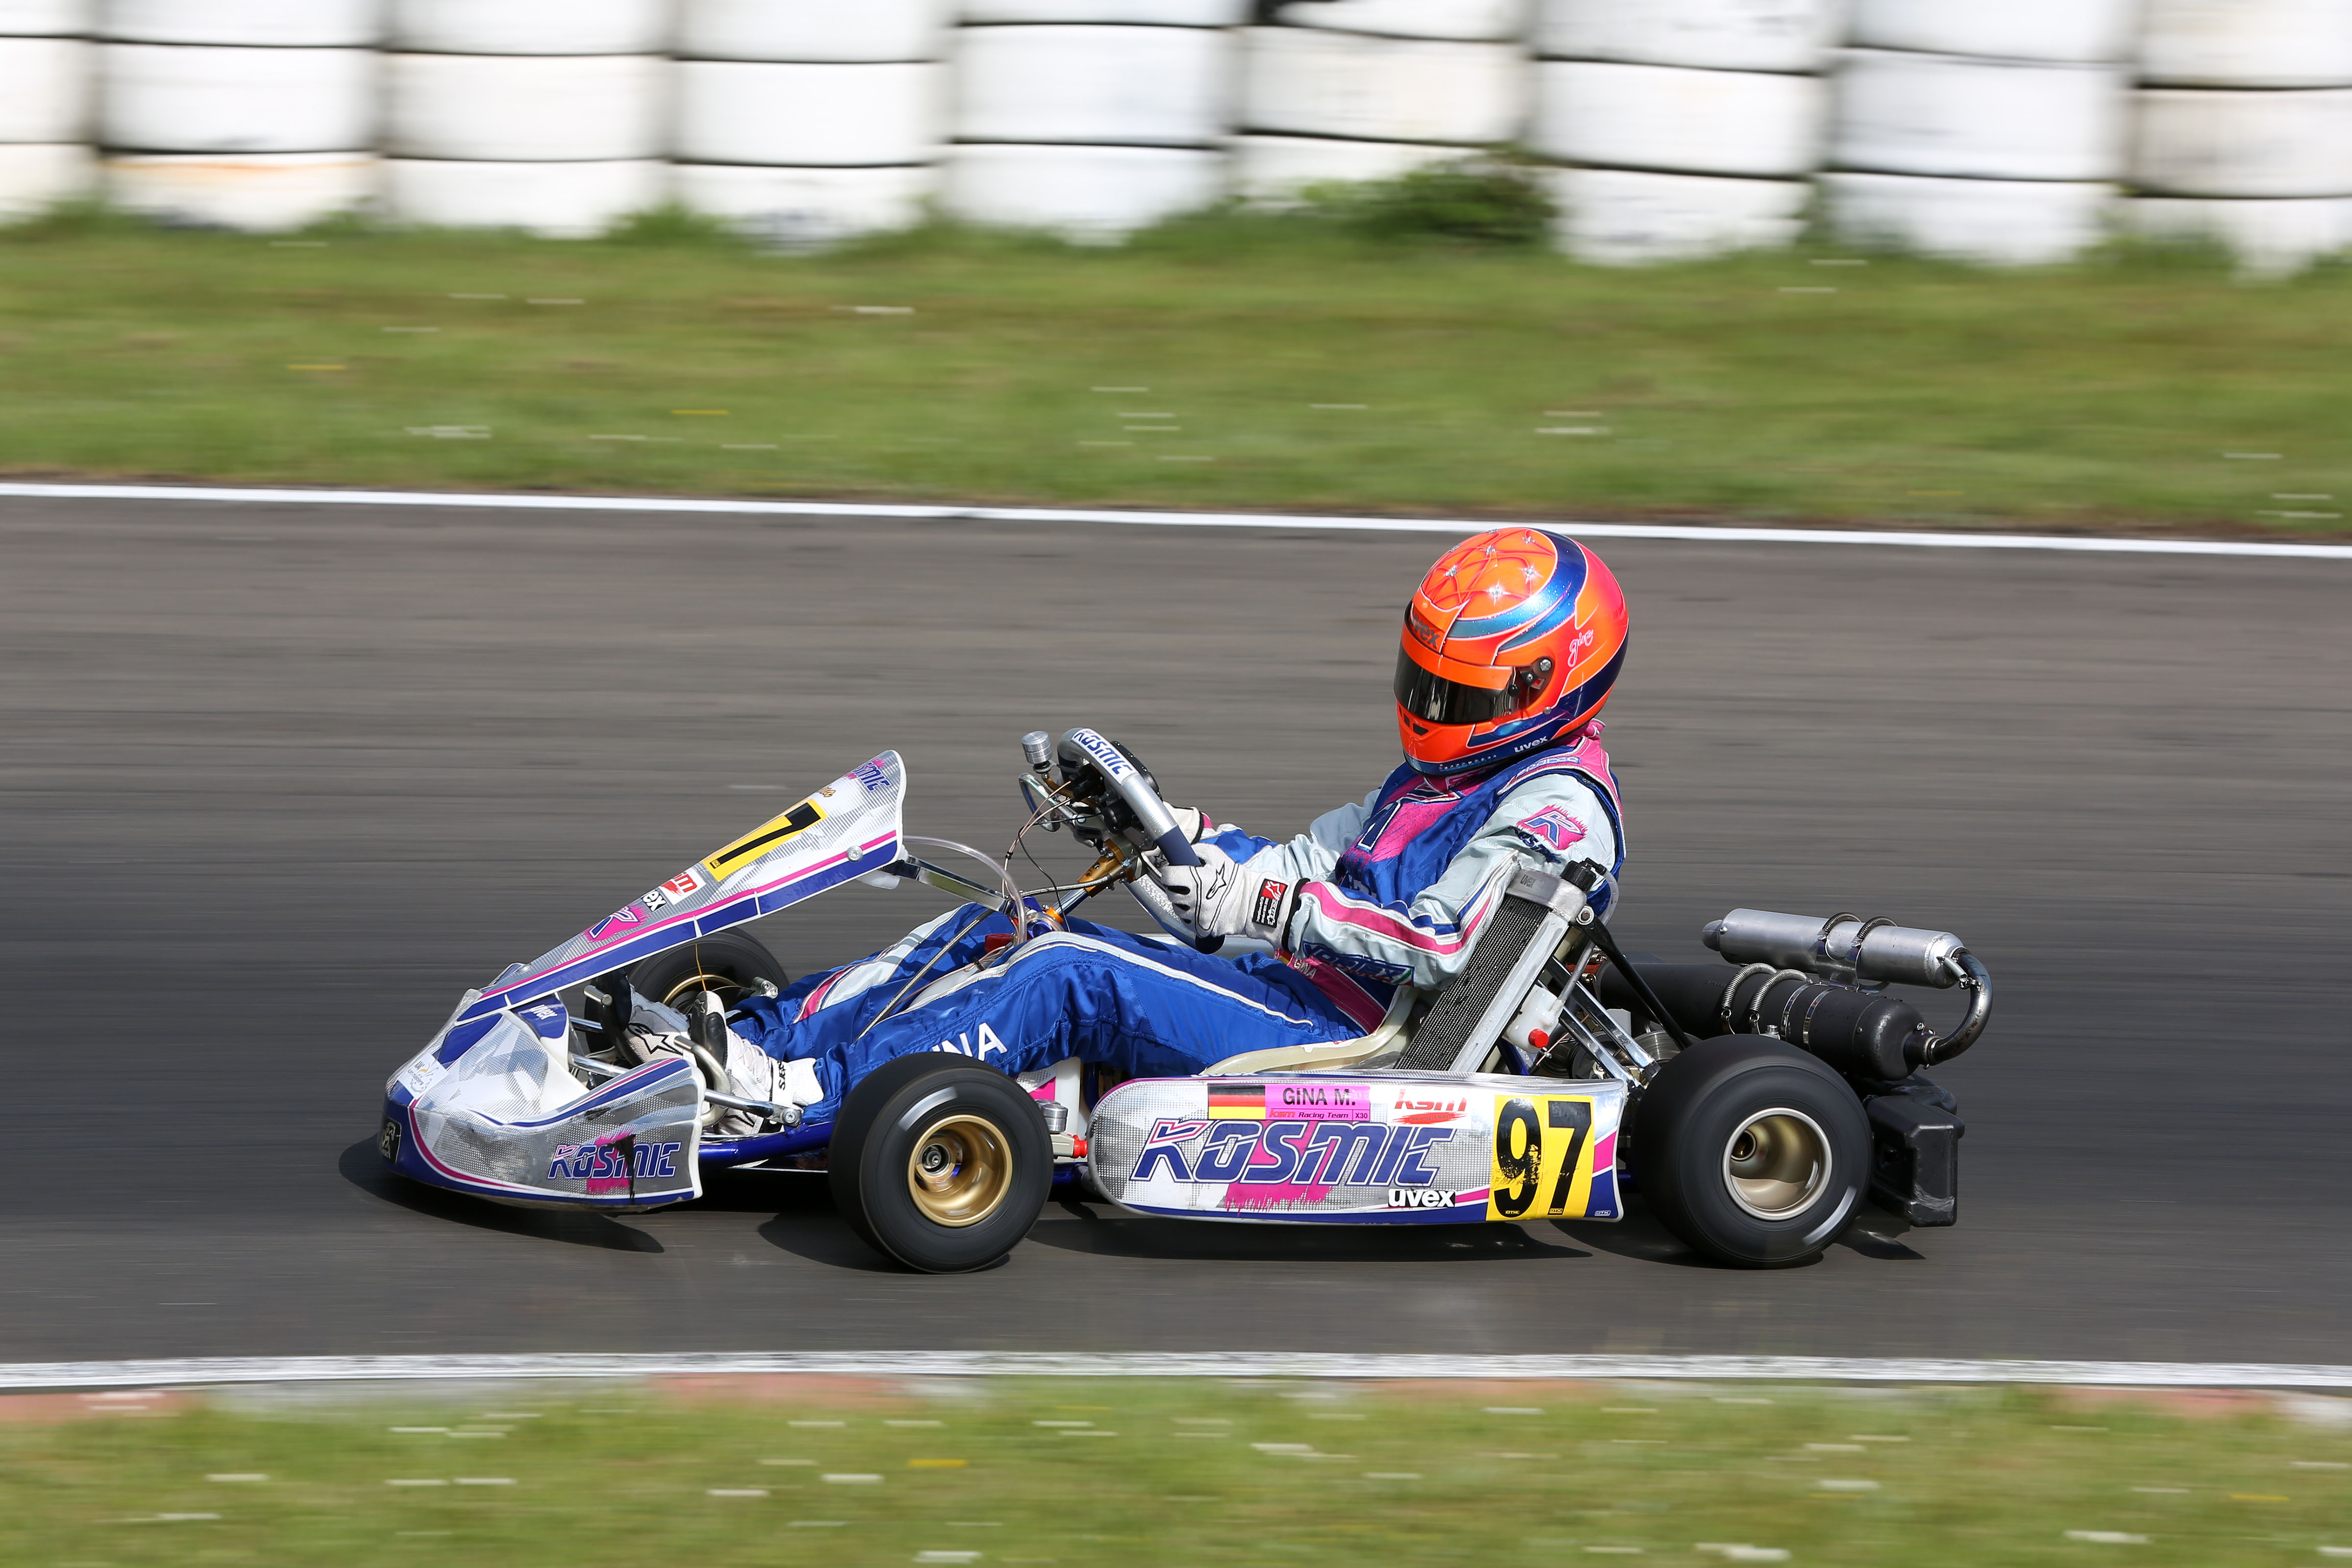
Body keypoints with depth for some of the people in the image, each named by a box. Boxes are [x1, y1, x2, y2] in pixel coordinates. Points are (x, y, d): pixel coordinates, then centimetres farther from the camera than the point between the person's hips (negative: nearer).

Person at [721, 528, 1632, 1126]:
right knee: (991, 932, -3)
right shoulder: (1436, 781, 24)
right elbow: (1303, 865, 20)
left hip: (1352, 1046, -10)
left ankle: (808, 1096, -30)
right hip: (1282, 994, 10)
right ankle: (756, 1041, -13)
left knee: (1073, 978, -26)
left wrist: (1261, 905, -25)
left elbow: (1438, 944, -21)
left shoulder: (1559, 808, -7)